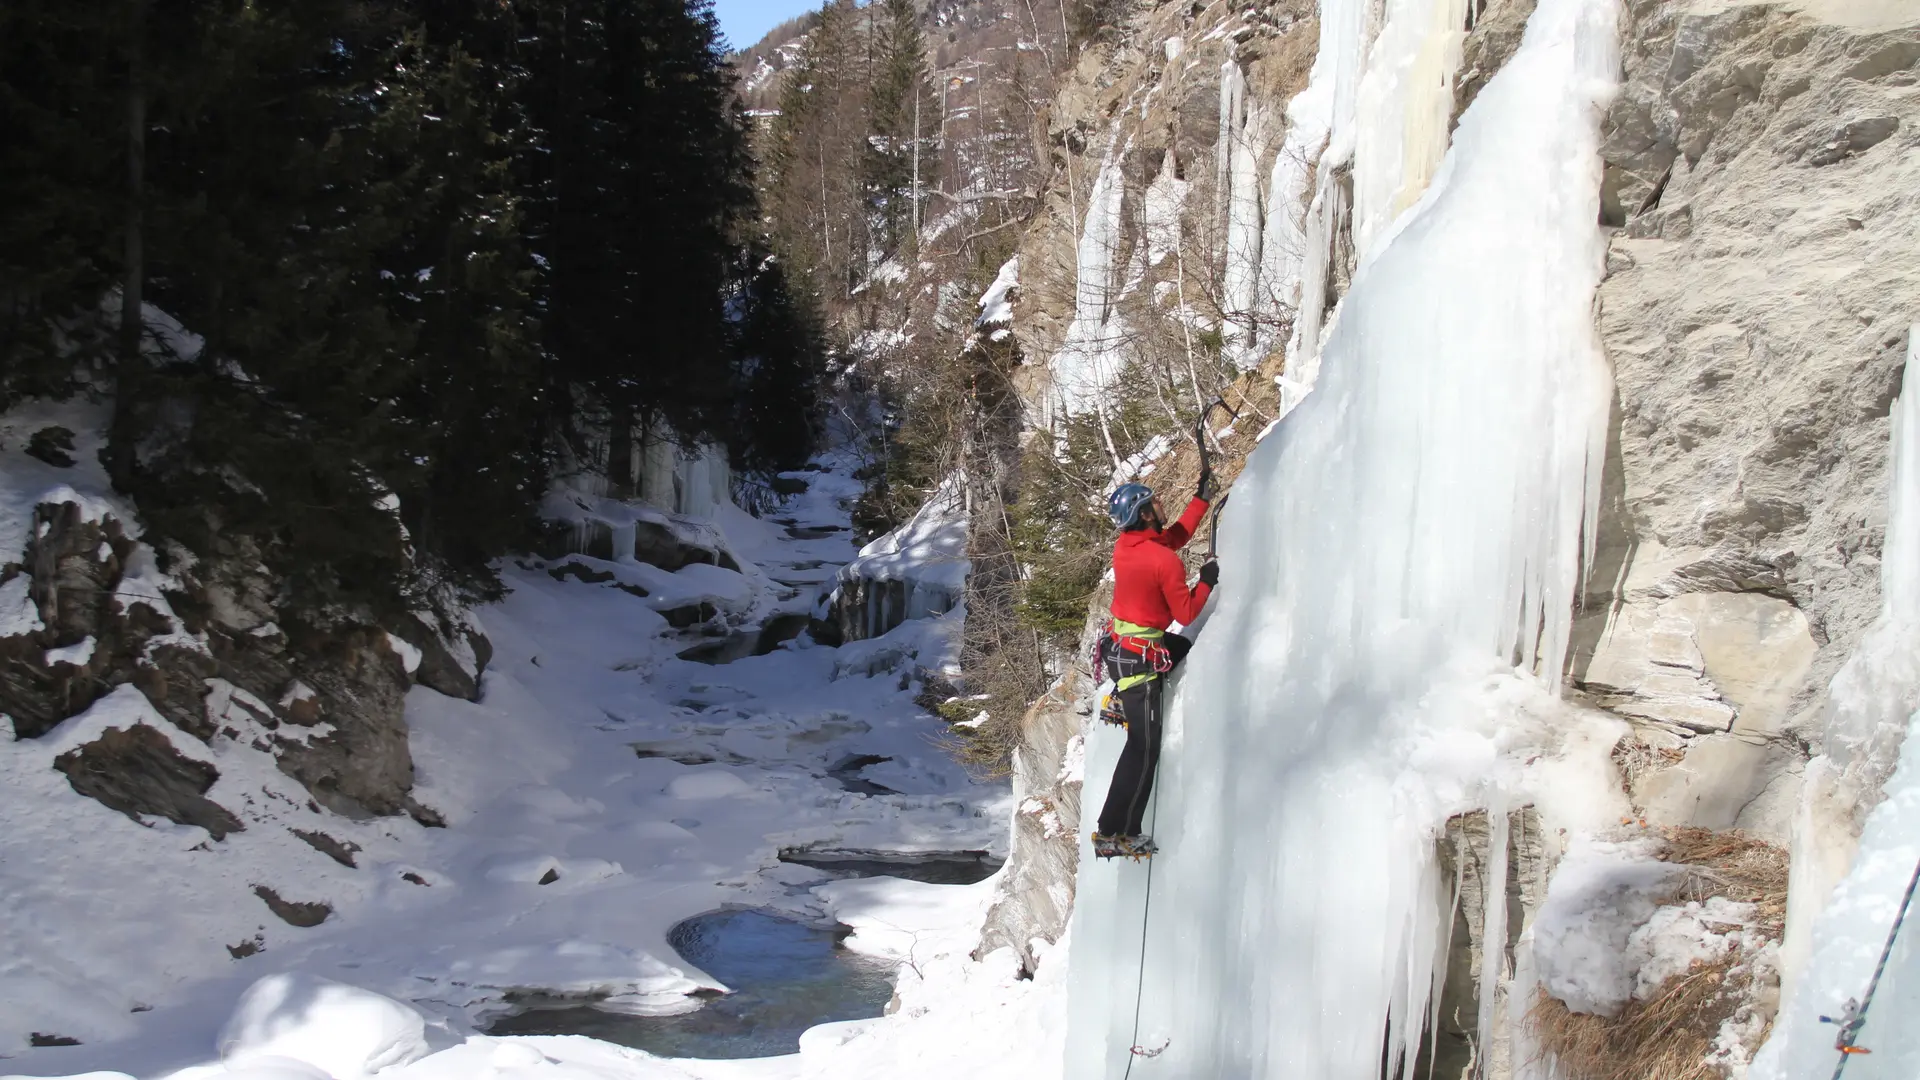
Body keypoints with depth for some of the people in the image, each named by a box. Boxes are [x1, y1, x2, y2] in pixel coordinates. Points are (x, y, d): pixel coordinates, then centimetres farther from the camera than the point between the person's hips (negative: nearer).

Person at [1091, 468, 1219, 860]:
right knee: (1143, 749, -3)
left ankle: (1120, 702, 28)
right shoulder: (1165, 561, -21)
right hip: (1140, 660, -8)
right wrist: (1207, 582, 2)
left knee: (1183, 649, 34)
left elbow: (1175, 535, 19)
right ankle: (1113, 834, -3)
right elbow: (1186, 613, -12)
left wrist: (1203, 498, 21)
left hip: (1117, 646, 8)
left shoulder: (1125, 545, 1)